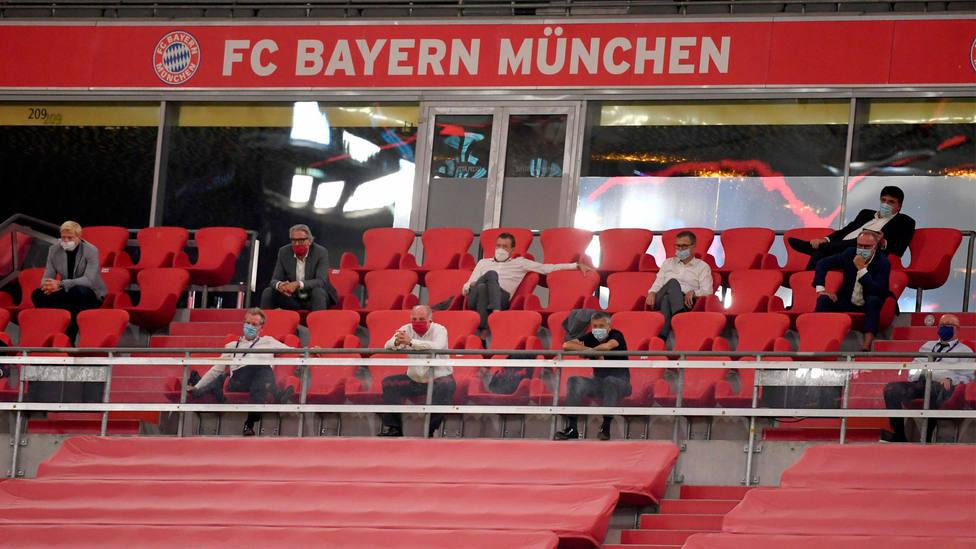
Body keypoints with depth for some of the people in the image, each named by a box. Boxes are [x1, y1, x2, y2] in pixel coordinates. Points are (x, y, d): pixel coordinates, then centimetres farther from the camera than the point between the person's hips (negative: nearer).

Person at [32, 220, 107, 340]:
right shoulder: (54, 250, -1)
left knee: (79, 290, -39)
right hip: (68, 294, 4)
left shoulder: (91, 251, -16)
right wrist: (48, 285, -30)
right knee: (37, 294, -19)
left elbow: (89, 280, -27)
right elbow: (48, 277, -2)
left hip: (90, 295, -4)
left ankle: (70, 337, -31)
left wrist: (60, 284, -38)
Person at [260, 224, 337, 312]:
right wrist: (279, 285, -32)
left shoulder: (321, 252, -14)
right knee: (268, 292, -16)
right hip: (293, 299, 3)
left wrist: (298, 284, -40)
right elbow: (275, 280, -5)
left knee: (318, 291, -34)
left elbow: (321, 281, -24)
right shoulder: (284, 252, -3)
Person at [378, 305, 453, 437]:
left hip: (438, 378, -4)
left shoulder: (439, 330, -12)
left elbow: (437, 347, -36)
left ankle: (432, 428, -27)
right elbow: (387, 347, -14)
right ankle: (393, 427, -6)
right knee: (388, 383, -11)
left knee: (446, 385, -35)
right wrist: (396, 343, -40)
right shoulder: (406, 329, -1)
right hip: (414, 380, 4)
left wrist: (411, 342, -46)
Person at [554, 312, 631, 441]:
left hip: (620, 383, -5)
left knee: (609, 381, -39)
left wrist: (591, 350, -14)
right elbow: (566, 345, -7)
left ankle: (606, 427, -33)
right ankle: (571, 428, -22)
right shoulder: (591, 338, 4)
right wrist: (592, 351, -18)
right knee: (574, 381, -19)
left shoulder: (616, 335, -9)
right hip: (598, 382, 5)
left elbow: (607, 346, -33)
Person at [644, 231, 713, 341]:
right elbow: (658, 283, 22)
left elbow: (707, 291, 6)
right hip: (660, 301, 2)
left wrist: (693, 292, -17)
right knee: (673, 282, -34)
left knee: (667, 300, -39)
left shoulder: (702, 267, 19)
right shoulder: (668, 263, 31)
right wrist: (652, 293, -4)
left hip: (685, 302, -2)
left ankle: (661, 338, -59)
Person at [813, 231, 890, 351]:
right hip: (848, 302, 3)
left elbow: (876, 291, -28)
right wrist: (820, 289, -11)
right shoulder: (850, 254, -6)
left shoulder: (883, 262, -16)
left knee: (874, 300, -37)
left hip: (870, 305, -3)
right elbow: (822, 264, 1)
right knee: (824, 299, -22)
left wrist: (862, 269, -31)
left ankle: (867, 347, -47)